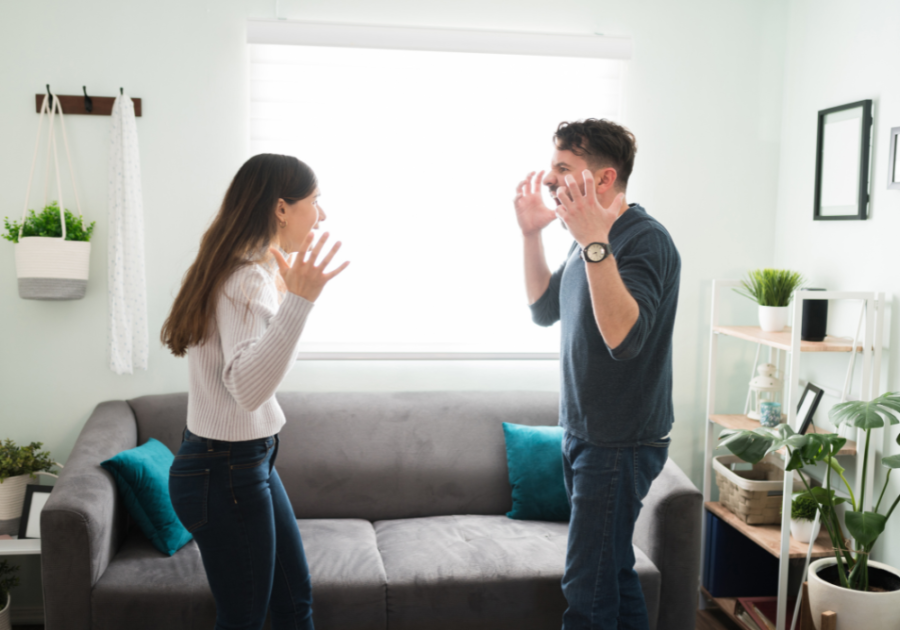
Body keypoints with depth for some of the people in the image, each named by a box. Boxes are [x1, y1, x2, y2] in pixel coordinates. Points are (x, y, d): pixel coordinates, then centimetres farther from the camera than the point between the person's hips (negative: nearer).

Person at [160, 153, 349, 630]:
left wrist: (291, 292, 20)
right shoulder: (247, 279, -22)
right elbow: (246, 387, -37)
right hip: (224, 473, -10)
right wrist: (298, 301, -43)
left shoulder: (259, 270, 8)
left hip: (251, 462, 10)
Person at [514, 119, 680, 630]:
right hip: (585, 434, 9)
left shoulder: (646, 240, -19)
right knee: (614, 573, 19)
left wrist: (594, 243, -37)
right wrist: (532, 235, 8)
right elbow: (545, 310, 18)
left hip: (621, 442, -9)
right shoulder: (592, 239, 10)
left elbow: (624, 337, -32)